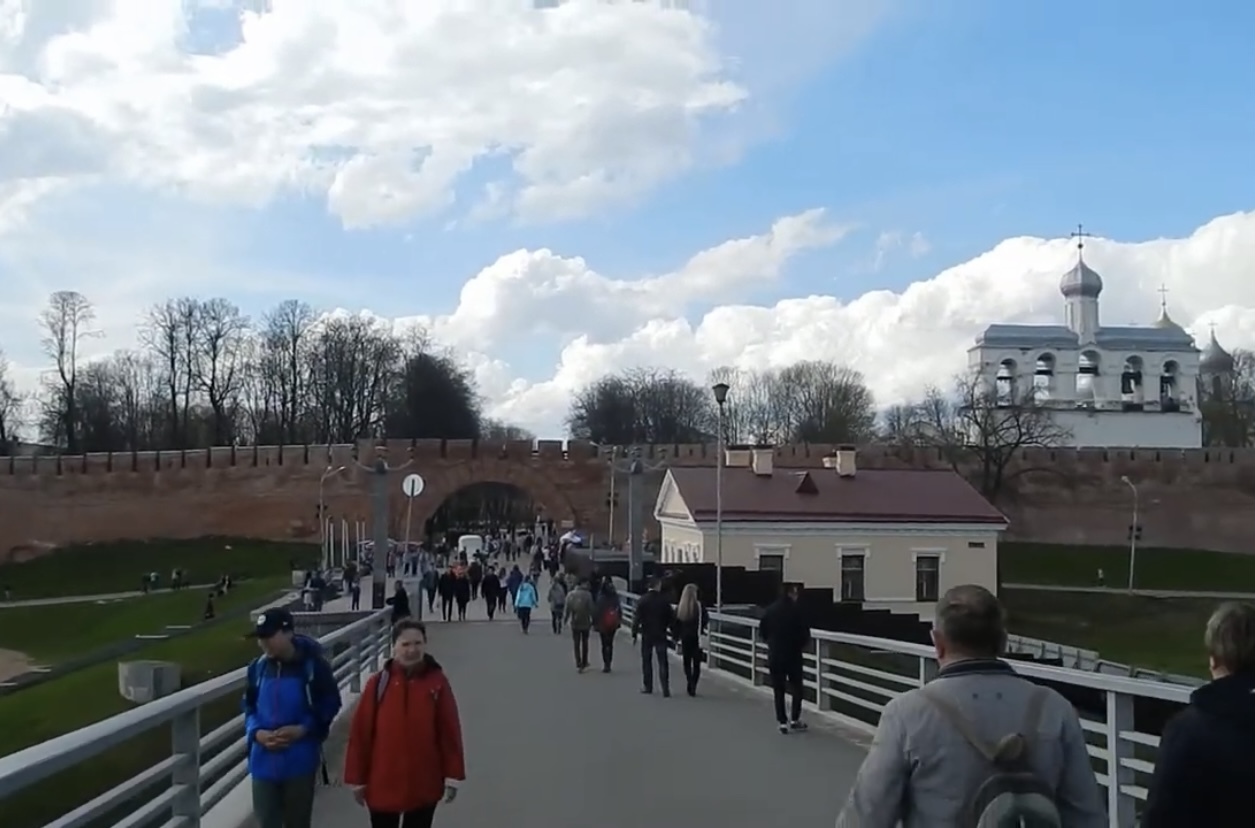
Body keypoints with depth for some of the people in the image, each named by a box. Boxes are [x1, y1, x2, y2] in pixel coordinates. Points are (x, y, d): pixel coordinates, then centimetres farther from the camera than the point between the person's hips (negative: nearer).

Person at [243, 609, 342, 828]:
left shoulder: (312, 665, -12)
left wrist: (303, 729, -16)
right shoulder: (258, 667, -2)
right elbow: (249, 706, 10)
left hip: (300, 761, -2)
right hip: (264, 761, 2)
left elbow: (330, 705, -4)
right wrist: (257, 732, -9)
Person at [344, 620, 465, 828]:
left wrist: (452, 775, -3)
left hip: (424, 785, 0)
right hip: (382, 784, 0)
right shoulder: (378, 683, -7)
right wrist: (357, 778, -2)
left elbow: (450, 731, -3)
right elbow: (360, 732, -4)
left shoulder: (437, 681, -6)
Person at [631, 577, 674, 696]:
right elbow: (671, 617, -2)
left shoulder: (642, 600, -7)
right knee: (662, 662, -1)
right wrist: (672, 629, 13)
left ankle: (647, 687, 19)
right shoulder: (664, 600, -6)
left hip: (646, 635, 0)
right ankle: (665, 689, -8)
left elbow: (637, 618, -8)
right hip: (661, 635, 0)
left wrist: (634, 634, -3)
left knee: (646, 661, 13)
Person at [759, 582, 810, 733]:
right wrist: (802, 645, 7)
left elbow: (762, 632, 3)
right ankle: (794, 719, 8)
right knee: (797, 687, 12)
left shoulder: (770, 610, 1)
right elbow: (805, 632, -12)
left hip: (775, 655, 3)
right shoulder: (796, 610, -11)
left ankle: (782, 722, 6)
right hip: (793, 655, -3)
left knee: (778, 690, 8)